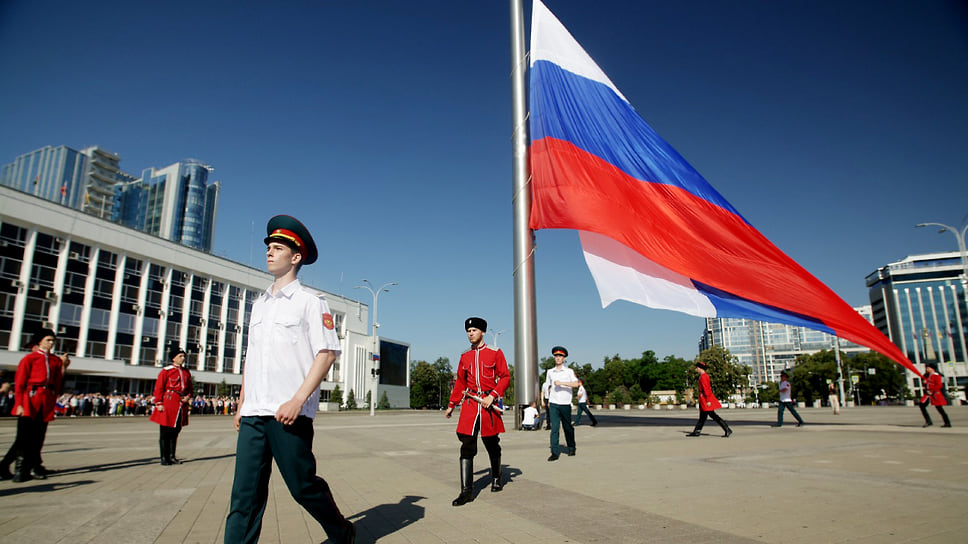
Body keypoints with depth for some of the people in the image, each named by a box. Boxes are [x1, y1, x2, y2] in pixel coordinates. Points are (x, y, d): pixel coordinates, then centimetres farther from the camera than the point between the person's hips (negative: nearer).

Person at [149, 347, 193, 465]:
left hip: (181, 405, 6)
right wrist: (159, 403, -12)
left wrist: (188, 397, 2)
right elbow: (159, 388, -6)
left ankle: (172, 457, 20)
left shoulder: (187, 372, 14)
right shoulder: (166, 370, -3)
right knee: (165, 432, 1)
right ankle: (164, 458, 8)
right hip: (168, 404, -6)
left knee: (175, 431, 11)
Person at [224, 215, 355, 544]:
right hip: (253, 414, 6)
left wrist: (297, 400, -19)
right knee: (245, 493, 3)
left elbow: (327, 353, -10)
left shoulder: (309, 302, -2)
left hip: (289, 413, -6)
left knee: (303, 486, 2)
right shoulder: (259, 304, 18)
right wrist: (241, 403, 18)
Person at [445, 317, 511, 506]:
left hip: (489, 404, -2)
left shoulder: (496, 353, 0)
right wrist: (451, 405, 17)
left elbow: (505, 377, -3)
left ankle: (496, 478, 35)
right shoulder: (465, 357, 10)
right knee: (467, 446, -6)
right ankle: (467, 490, -3)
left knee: (492, 444, 11)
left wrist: (492, 396, -16)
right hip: (469, 405, 2)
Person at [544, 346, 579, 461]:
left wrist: (561, 383, -21)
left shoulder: (569, 371, 0)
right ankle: (555, 452, -6)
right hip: (553, 404, 2)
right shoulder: (550, 372, 10)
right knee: (554, 428, -7)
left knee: (568, 427, 8)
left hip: (565, 404, -2)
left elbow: (576, 384, -15)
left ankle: (571, 448, 29)